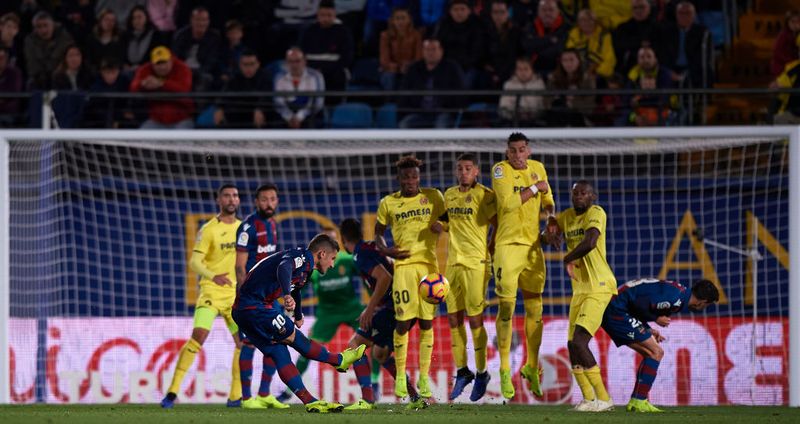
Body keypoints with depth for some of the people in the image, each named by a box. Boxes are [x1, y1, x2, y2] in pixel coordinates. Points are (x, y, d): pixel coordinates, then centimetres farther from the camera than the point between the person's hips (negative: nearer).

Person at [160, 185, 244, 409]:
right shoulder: (209, 229, -7)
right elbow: (195, 261, -15)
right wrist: (213, 276, -33)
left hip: (235, 294, 6)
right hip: (211, 291, -6)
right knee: (198, 336, -19)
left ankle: (235, 396, 13)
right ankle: (172, 392, -17)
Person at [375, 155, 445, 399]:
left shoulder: (434, 197, 7)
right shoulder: (388, 203, 6)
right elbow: (378, 233, 15)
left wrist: (441, 227, -10)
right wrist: (386, 250, -5)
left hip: (429, 263, 1)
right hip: (403, 265, -1)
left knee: (426, 322, 1)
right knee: (403, 321, -9)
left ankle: (424, 378, 8)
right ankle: (400, 377, 4)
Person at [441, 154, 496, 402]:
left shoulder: (484, 195, -7)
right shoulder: (449, 195, 12)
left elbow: (499, 225, -5)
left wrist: (489, 251, -5)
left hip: (475, 264, -6)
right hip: (453, 263, 6)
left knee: (475, 320, -4)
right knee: (454, 319, 7)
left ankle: (481, 373, 8)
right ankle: (462, 371, 19)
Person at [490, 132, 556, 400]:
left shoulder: (537, 168, 9)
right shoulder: (500, 170, -8)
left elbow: (547, 200, 22)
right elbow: (507, 202, -22)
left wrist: (551, 218, 2)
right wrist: (535, 188, -13)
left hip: (533, 246, 5)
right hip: (508, 245, -5)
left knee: (534, 310, 10)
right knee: (506, 307, -9)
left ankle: (532, 368, 23)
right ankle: (504, 371, -1)